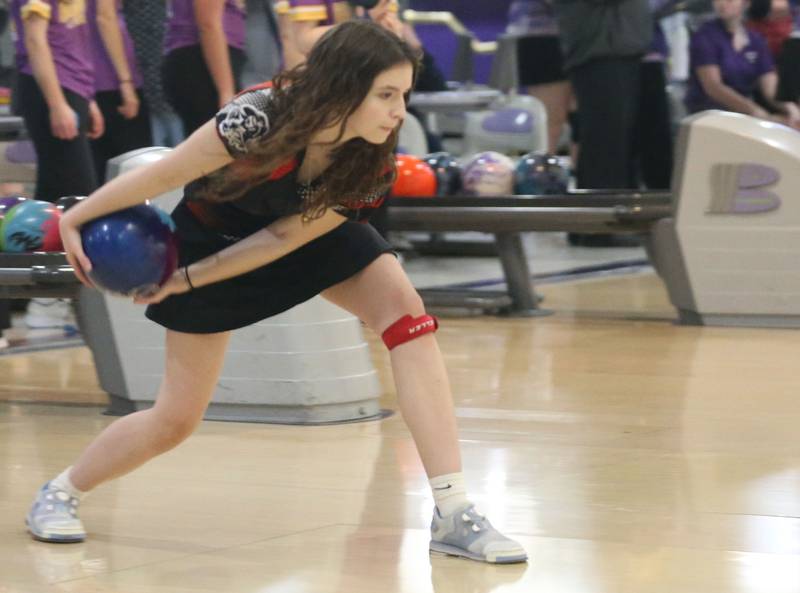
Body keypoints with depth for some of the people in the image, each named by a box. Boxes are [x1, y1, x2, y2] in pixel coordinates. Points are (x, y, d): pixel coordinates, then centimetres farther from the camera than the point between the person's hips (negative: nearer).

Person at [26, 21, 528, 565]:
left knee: (405, 310, -21)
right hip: (213, 233, -3)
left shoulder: (371, 166, -26)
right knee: (175, 420, 1)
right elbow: (161, 175, -25)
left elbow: (284, 238, -18)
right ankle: (63, 491, 30)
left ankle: (453, 512, -22)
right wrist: (77, 219, -14)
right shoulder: (259, 119, -39)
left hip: (309, 234, 3)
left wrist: (186, 280, -18)